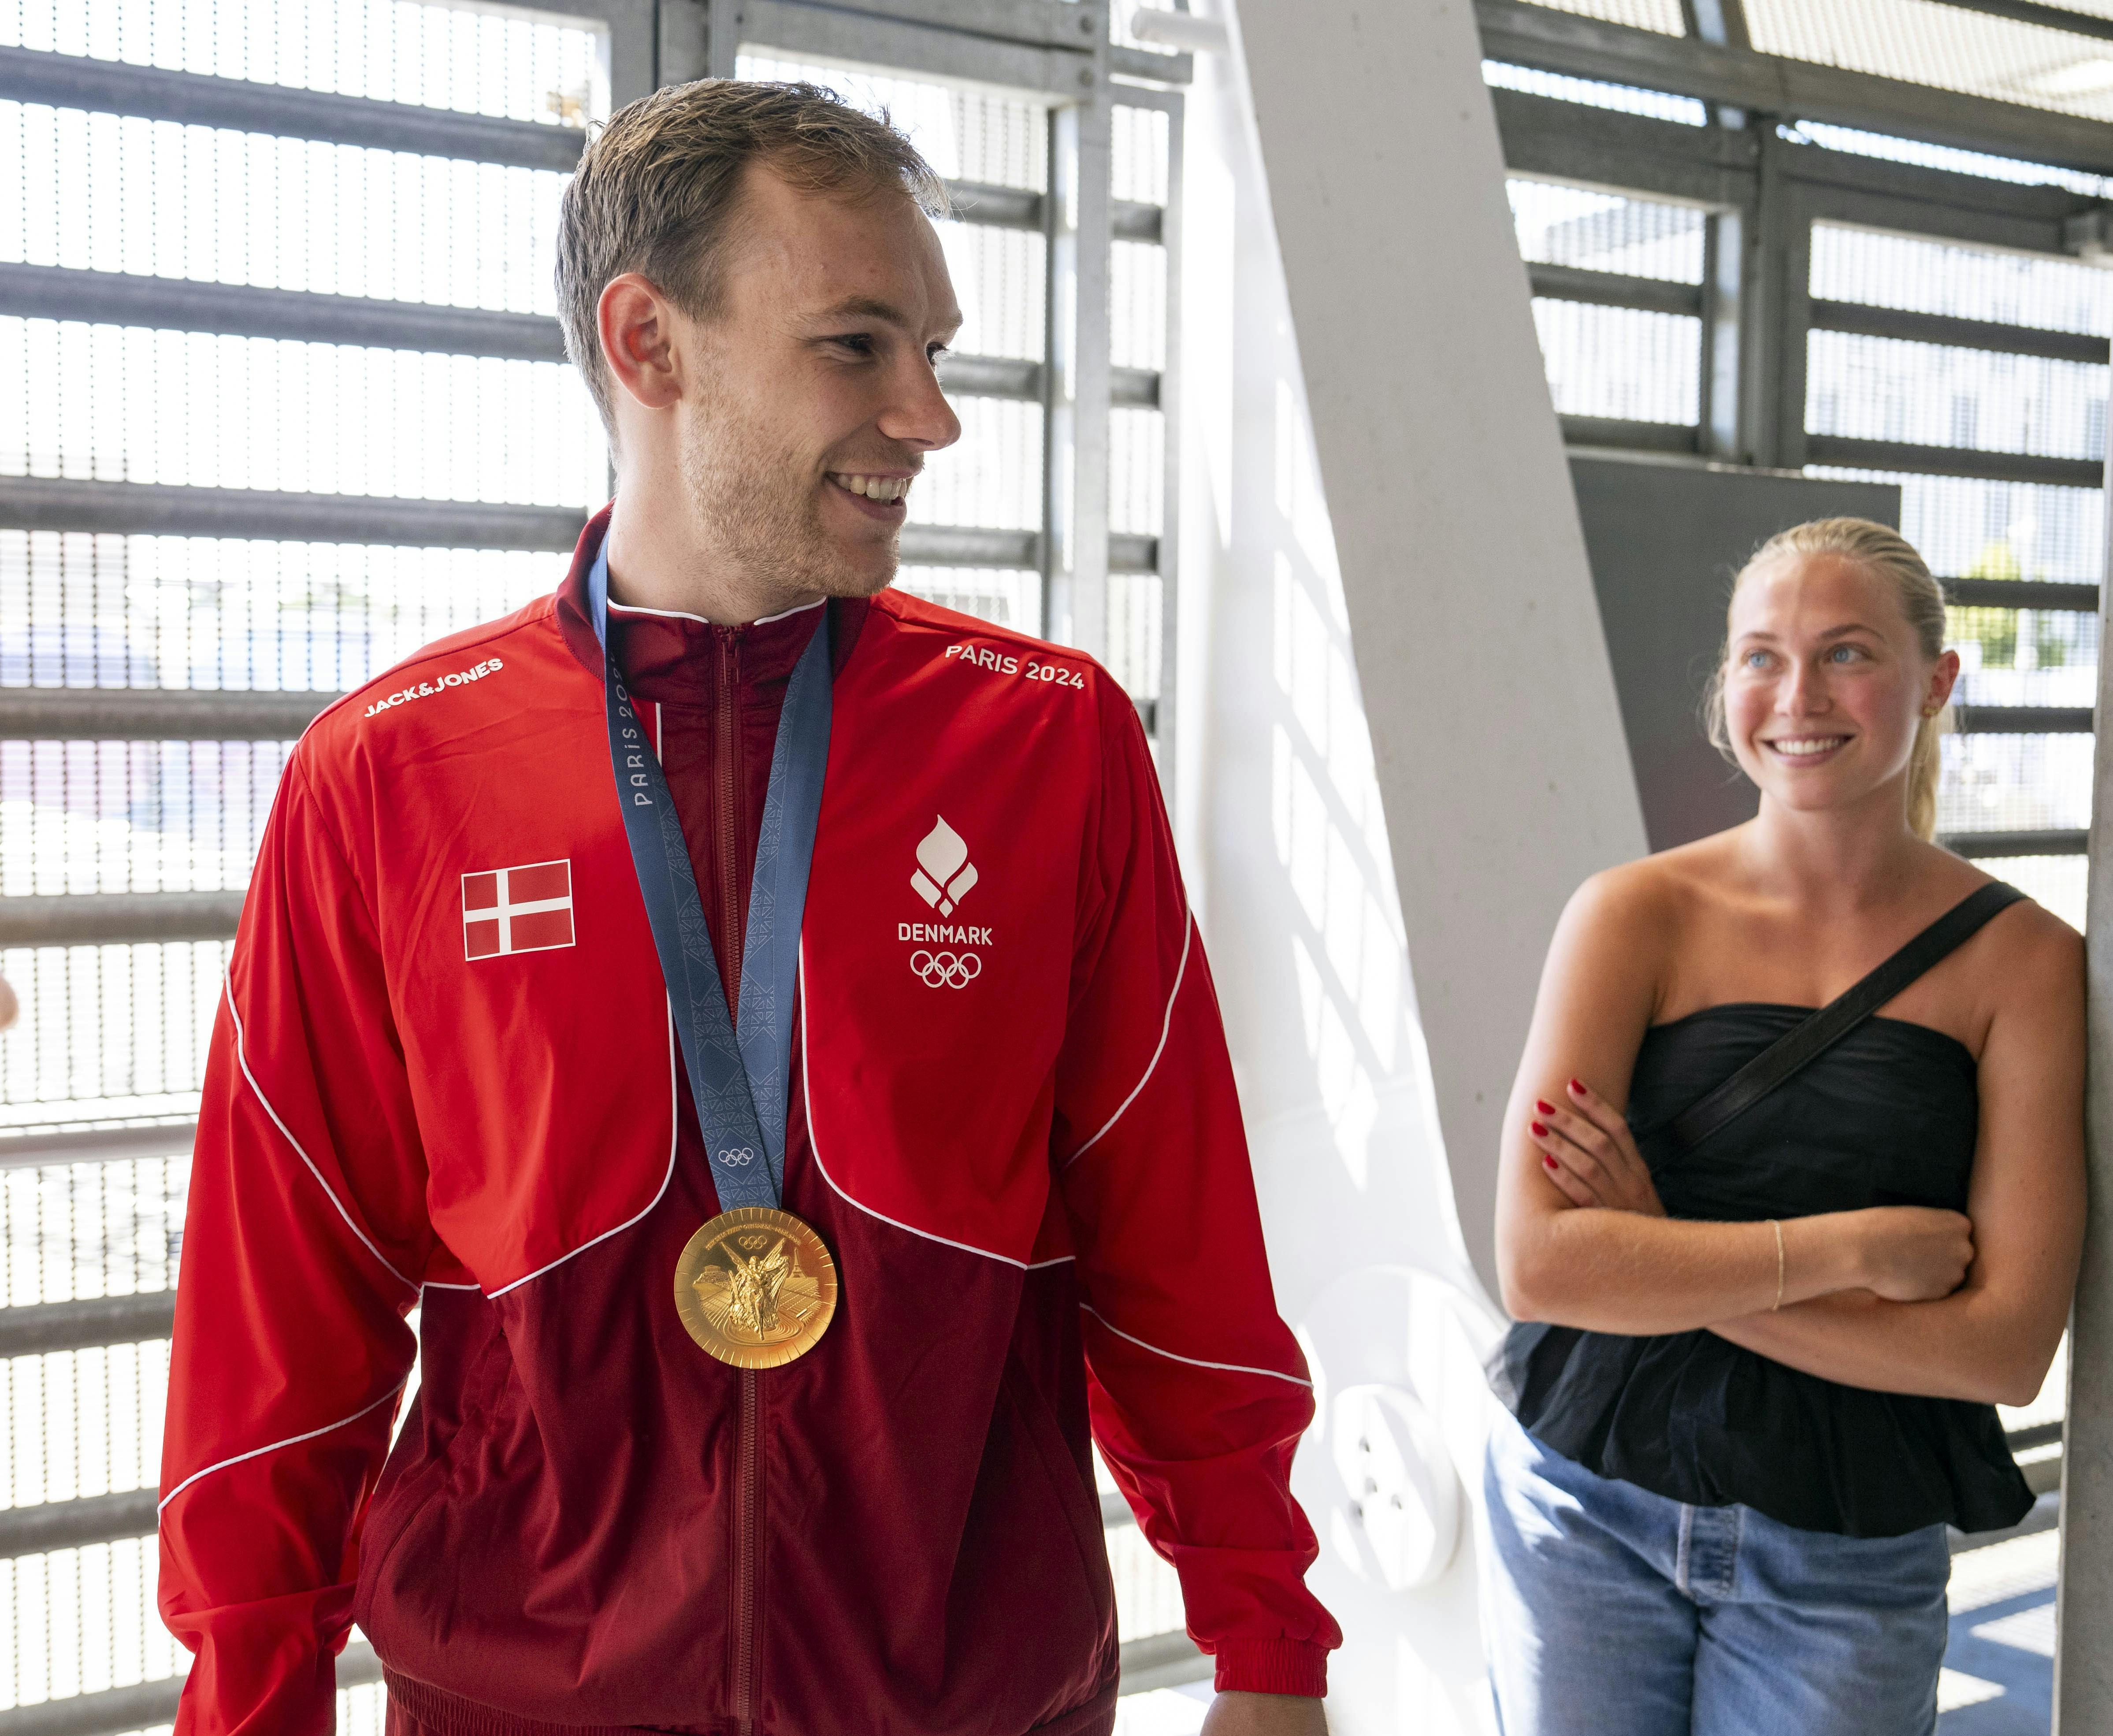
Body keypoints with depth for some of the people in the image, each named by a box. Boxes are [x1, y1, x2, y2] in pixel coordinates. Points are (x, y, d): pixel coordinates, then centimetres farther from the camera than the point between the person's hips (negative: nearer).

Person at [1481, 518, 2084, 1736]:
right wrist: (1856, 1245, -18)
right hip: (1585, 1511, 0)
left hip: (1844, 1573, 0)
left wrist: (1667, 1263, -17)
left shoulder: (2025, 960, -6)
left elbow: (2008, 1348, -12)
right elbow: (1541, 1263, -16)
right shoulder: (1639, 915, -7)